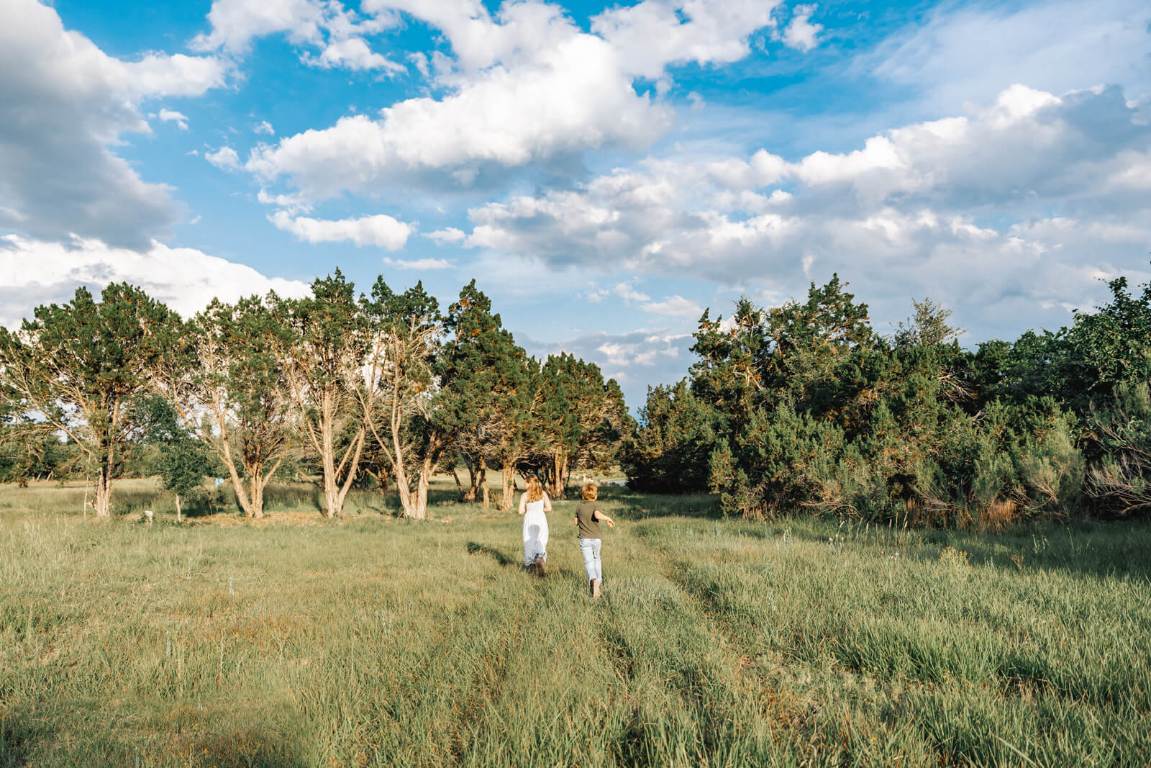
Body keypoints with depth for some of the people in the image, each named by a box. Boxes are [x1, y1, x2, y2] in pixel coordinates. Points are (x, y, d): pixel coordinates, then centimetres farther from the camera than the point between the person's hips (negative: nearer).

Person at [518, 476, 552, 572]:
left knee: (529, 542, 13)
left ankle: (528, 563, 24)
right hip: (541, 521, 1)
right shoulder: (543, 493, -1)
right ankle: (541, 558, -24)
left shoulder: (525, 495, -7)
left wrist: (528, 510, 9)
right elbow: (549, 508, -3)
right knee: (541, 543, 4)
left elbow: (521, 511, -11)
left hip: (529, 521, -1)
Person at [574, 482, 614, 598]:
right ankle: (599, 580, 23)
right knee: (596, 559, 24)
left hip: (584, 539, 0)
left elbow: (576, 522, 10)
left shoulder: (579, 506, 3)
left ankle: (593, 579, -31)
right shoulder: (595, 505, -6)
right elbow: (597, 515, -28)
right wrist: (608, 519, -13)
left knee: (588, 562, -4)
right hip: (596, 538, 0)